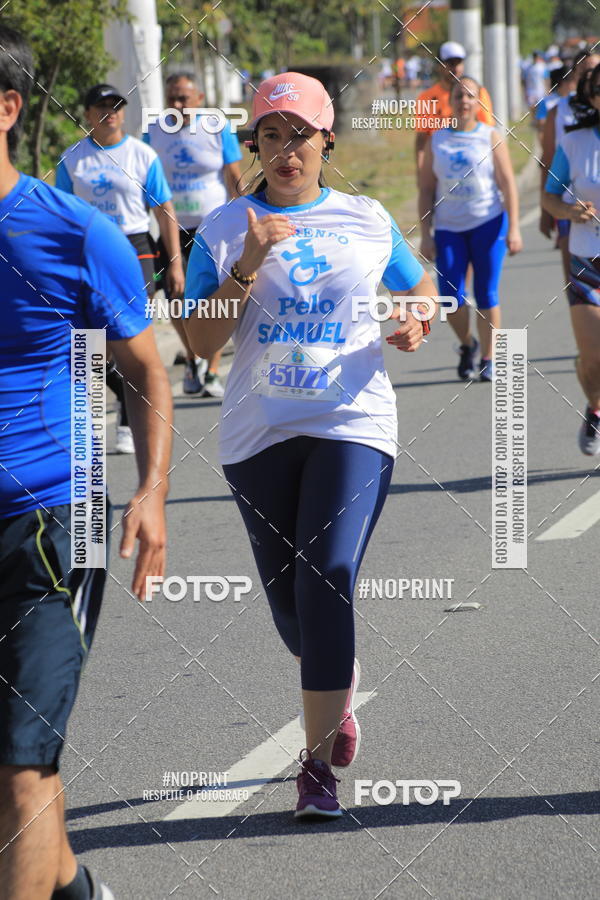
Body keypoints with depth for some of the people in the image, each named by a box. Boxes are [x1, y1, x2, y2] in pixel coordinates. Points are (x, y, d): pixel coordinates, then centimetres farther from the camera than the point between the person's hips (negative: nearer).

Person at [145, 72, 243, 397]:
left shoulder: (217, 129, -2)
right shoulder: (154, 131, 5)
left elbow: (235, 178, 0)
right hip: (171, 228, 2)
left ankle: (212, 372, 3)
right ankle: (192, 359, 26)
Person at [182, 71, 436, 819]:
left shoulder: (367, 220, 6)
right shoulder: (225, 229, 2)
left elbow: (418, 287, 22)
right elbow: (199, 341, -5)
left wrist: (415, 323, -1)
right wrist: (248, 266, -16)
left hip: (353, 425, -2)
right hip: (259, 433, 2)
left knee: (326, 582, -17)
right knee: (287, 596, 11)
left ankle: (318, 763, -13)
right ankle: (339, 695, 44)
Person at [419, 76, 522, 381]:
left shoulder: (490, 137, 2)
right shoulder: (437, 141, 8)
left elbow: (508, 184, 0)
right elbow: (426, 189, 9)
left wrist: (513, 228, -8)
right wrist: (425, 234, 3)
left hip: (487, 223, -2)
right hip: (449, 227, 2)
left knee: (486, 294, -2)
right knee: (450, 296, -6)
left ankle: (488, 359, 10)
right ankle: (467, 345, 21)